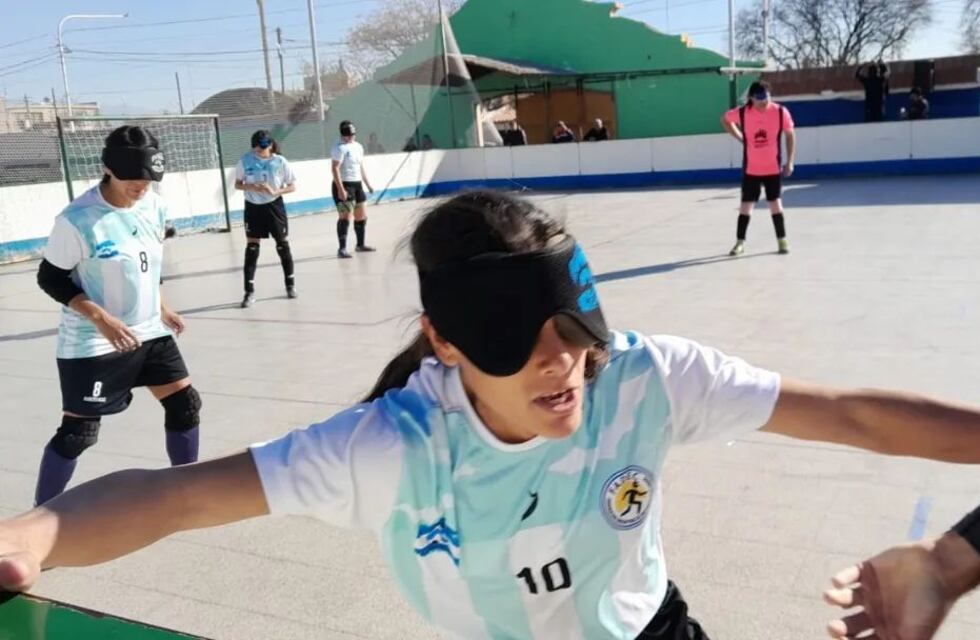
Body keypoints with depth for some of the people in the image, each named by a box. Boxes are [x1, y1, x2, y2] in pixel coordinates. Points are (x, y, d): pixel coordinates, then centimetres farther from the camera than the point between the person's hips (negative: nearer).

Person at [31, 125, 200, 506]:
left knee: (185, 404, 7)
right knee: (77, 432, 0)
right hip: (92, 344, -6)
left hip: (150, 333, 7)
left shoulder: (155, 207, -1)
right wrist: (101, 318, -24)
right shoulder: (77, 219, -22)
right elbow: (50, 278, -14)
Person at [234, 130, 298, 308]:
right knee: (251, 247, -2)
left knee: (283, 245, 8)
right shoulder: (245, 161, -5)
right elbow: (237, 184, 4)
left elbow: (292, 186, -3)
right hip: (253, 207, 1)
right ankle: (249, 292, 1)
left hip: (274, 206, -1)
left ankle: (290, 285, 26)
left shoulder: (280, 162, -8)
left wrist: (275, 191, -21)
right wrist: (252, 187, -17)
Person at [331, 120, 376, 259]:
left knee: (362, 216, 15)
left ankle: (360, 244, 30)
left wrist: (367, 184, 24)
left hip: (357, 185, 9)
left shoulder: (358, 146, 15)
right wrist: (341, 189, -26)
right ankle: (342, 249, -14)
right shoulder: (340, 148, -11)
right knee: (345, 217, -14)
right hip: (344, 185, -9)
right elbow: (335, 169, -19)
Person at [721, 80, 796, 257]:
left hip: (773, 168, 0)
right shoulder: (742, 113, -11)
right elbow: (725, 119, 10)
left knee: (775, 204, 4)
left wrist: (790, 162, -3)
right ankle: (740, 242, 12)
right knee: (746, 205, 2)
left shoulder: (780, 112, -11)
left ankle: (782, 240, 16)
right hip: (751, 169, 0)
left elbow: (790, 135, 0)